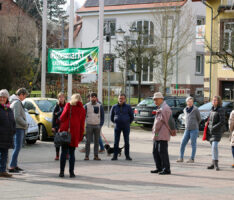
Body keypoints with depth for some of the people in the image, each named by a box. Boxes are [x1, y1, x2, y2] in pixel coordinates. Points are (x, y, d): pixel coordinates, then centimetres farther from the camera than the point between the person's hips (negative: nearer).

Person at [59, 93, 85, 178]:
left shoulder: (68, 106, 2)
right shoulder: (82, 110, 7)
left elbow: (62, 118, -3)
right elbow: (82, 124, 7)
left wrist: (61, 128, 11)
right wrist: (80, 136, 12)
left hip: (65, 130, -1)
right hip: (75, 133, 1)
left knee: (64, 152, 4)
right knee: (72, 153, 7)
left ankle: (62, 172, 2)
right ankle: (71, 172, 4)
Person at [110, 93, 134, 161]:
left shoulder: (128, 107, 1)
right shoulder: (114, 107, 5)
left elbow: (132, 116, 11)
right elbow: (111, 117, 18)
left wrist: (128, 123, 10)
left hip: (126, 127, -1)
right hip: (117, 126, 1)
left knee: (126, 141, 0)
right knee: (116, 141, -1)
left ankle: (127, 156, 6)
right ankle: (115, 156, 2)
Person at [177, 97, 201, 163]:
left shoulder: (195, 109, -7)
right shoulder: (185, 110, 10)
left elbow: (199, 119, 4)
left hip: (194, 129, -5)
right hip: (187, 130, 5)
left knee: (193, 144, 0)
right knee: (183, 143, -1)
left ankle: (192, 159, 5)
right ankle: (181, 158, 6)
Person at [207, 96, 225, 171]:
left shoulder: (221, 110, -9)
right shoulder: (212, 110, 13)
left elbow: (222, 122, -16)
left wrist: (214, 128, -18)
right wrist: (209, 126, 11)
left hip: (218, 131, -7)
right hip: (211, 131, 7)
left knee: (214, 146, -19)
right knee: (213, 147, 9)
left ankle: (215, 163, -17)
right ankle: (214, 163, 14)